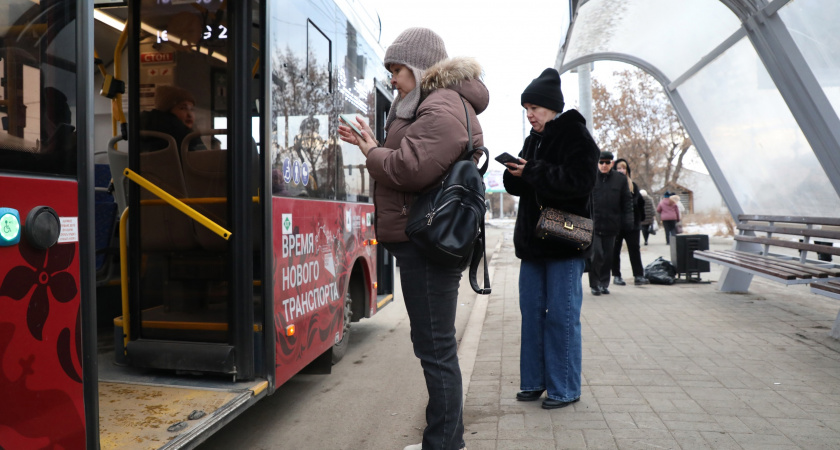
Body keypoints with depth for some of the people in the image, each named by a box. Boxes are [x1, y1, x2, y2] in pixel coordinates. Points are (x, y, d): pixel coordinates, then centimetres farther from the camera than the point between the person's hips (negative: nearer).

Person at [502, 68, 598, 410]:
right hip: (533, 240, 8)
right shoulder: (533, 139, 16)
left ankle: (564, 388, 11)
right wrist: (515, 174, -5)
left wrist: (533, 171, -19)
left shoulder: (575, 135, -6)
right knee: (532, 312, 11)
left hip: (565, 242, -7)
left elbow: (581, 181, -19)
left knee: (562, 315, -2)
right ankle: (534, 381, 22)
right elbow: (521, 186, 18)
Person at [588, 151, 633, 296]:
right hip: (593, 224, -2)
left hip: (611, 225, 2)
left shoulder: (620, 179, 7)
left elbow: (626, 202, 9)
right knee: (596, 254, -6)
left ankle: (604, 284, 21)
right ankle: (594, 284, 7)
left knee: (608, 256, 9)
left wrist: (627, 221, 3)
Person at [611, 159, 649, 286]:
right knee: (615, 250, 5)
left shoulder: (633, 185, 12)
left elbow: (640, 201, 17)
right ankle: (616, 276, 12)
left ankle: (638, 276, -1)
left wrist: (641, 217, 9)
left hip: (632, 223, 3)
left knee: (634, 249, -1)